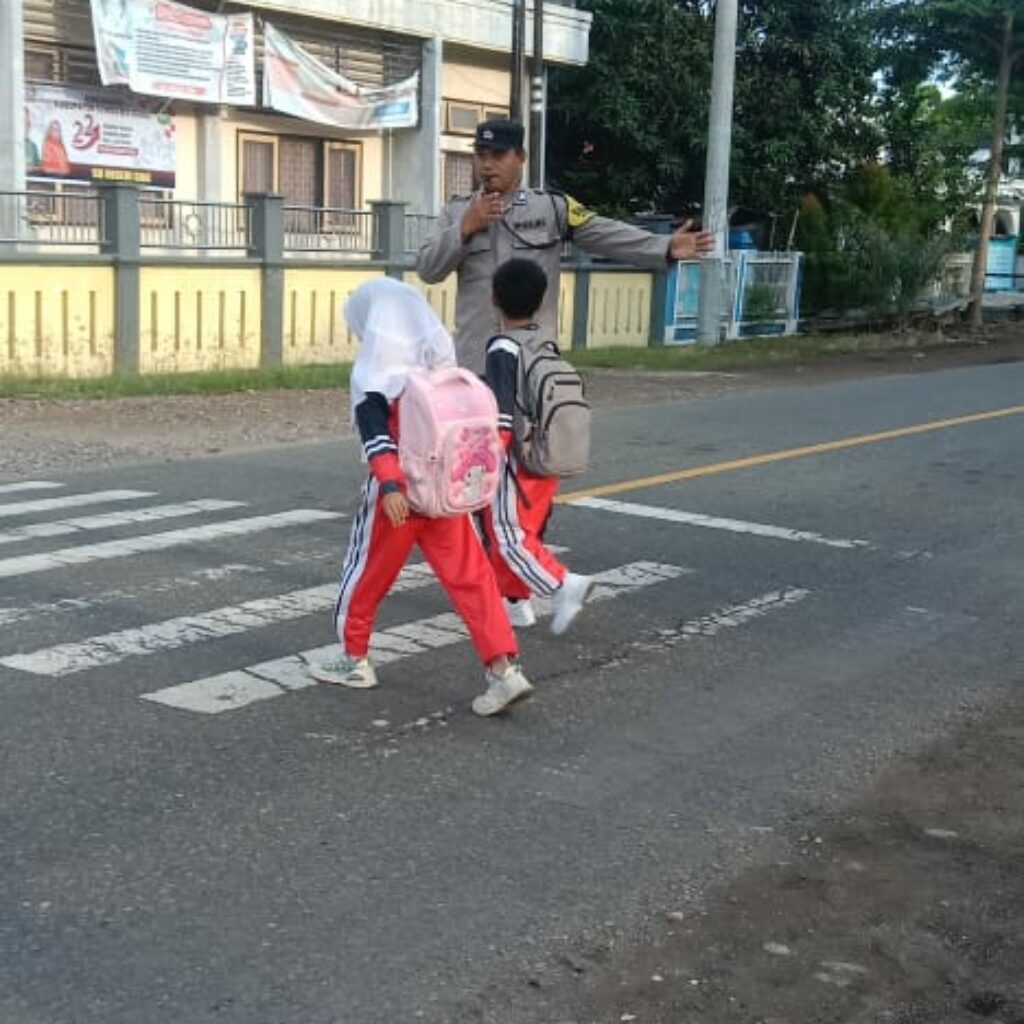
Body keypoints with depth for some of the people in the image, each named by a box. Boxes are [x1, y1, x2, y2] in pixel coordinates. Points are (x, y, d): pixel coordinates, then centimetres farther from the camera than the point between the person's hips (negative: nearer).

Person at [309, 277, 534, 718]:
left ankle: (355, 660, 26)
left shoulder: (373, 372, -7)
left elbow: (377, 434, -19)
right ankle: (503, 669, -7)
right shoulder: (442, 363, 10)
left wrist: (389, 486, -27)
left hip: (399, 489, -5)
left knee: (366, 570, 13)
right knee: (470, 575, 2)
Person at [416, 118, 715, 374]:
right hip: (474, 361, 2)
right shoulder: (457, 211, 8)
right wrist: (465, 228, -10)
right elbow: (427, 269, 2)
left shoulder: (551, 207, 1)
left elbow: (607, 234, -7)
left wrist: (666, 247, -19)